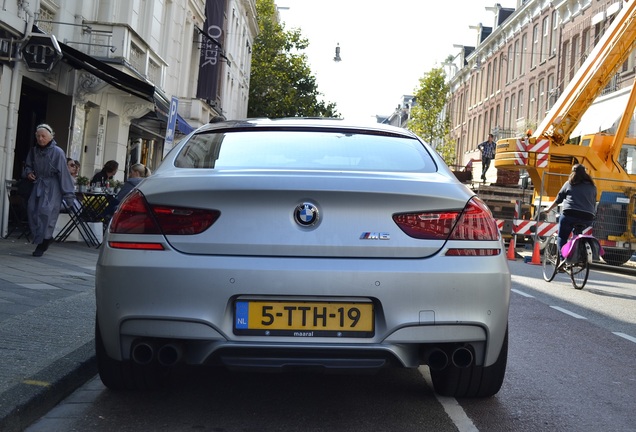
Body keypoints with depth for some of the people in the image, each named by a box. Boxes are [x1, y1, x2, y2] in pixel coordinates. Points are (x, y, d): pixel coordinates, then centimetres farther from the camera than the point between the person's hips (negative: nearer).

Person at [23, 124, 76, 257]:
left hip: (52, 187, -6)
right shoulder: (34, 151, 5)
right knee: (32, 209, -3)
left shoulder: (57, 152, -11)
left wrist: (68, 195, -13)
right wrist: (28, 173, -2)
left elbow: (64, 174, -12)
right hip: (38, 185, 6)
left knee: (46, 211, -15)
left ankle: (42, 243, -5)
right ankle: (47, 238, 13)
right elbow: (28, 165, 23)